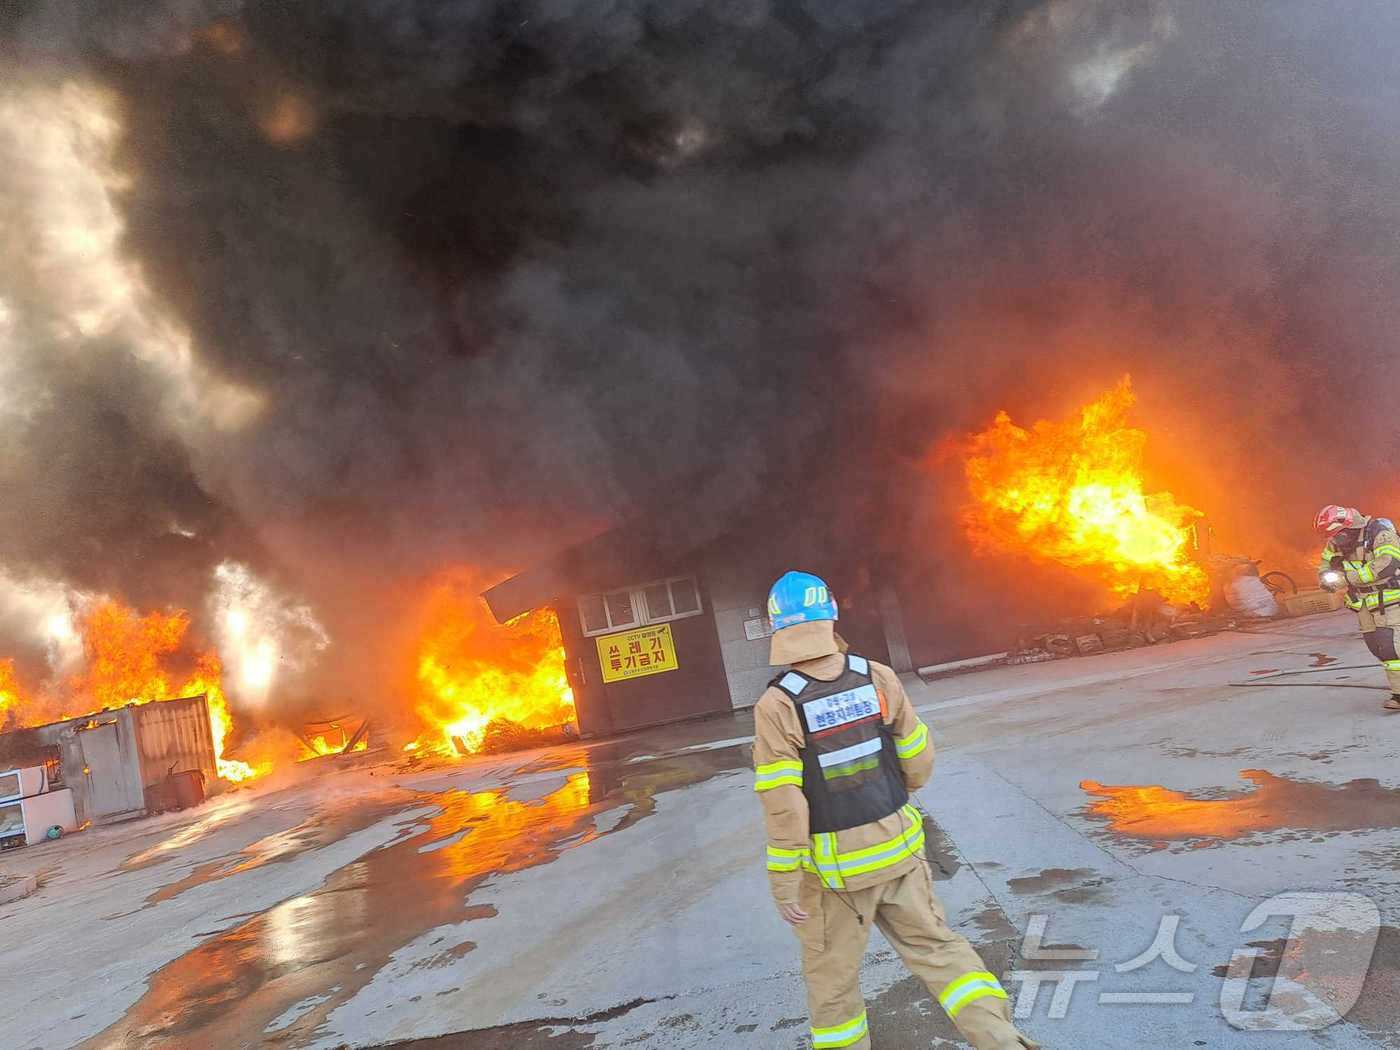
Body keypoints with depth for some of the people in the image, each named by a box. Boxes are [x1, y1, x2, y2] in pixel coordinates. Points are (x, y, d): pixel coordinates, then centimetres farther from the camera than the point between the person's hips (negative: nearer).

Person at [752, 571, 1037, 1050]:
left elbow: (783, 806, -21)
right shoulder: (877, 678, -9)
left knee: (831, 974, 16)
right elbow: (918, 759, 1)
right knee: (934, 944, 20)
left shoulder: (777, 705, -21)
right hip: (897, 846, 4)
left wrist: (784, 884, -11)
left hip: (833, 866, -3)